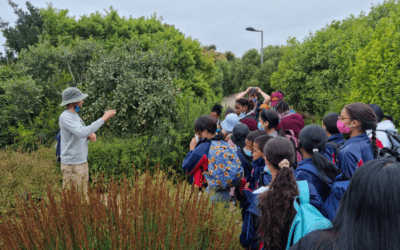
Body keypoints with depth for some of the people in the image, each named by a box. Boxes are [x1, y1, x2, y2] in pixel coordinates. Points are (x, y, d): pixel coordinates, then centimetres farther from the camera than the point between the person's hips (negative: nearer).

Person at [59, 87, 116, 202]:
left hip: (82, 163, 9)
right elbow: (82, 132, -30)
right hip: (71, 166, -9)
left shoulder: (75, 116, 13)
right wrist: (103, 118, -26)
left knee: (83, 197, 15)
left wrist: (91, 136, -4)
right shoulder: (65, 117, -16)